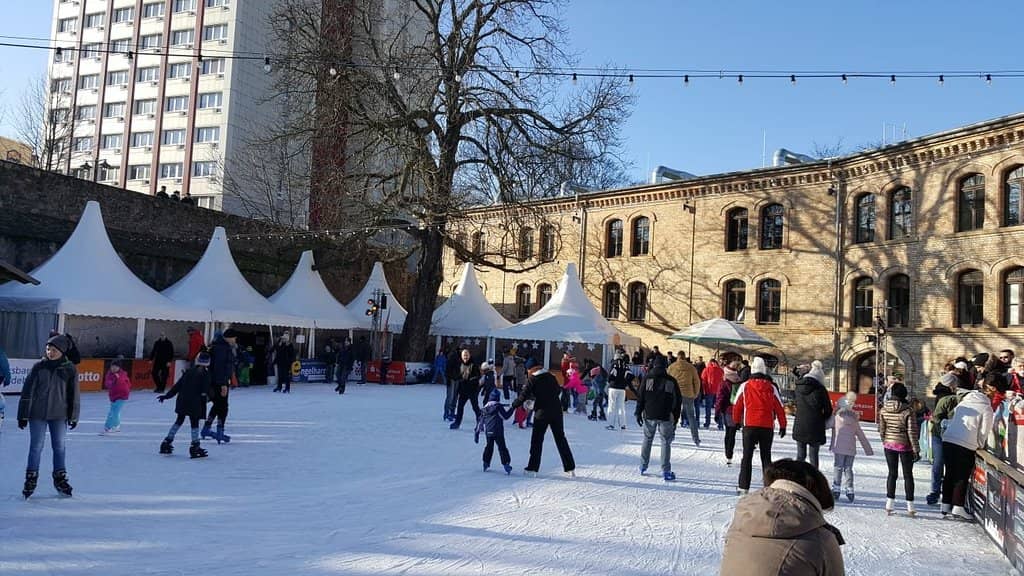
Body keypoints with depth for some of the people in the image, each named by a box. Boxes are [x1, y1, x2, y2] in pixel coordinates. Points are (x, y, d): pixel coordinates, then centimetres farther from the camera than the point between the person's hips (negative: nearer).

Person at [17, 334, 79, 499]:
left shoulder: (70, 369, -2)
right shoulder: (39, 367, -3)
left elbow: (74, 394, 4)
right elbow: (27, 391, -1)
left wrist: (73, 416, 4)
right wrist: (23, 415, -2)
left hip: (59, 415, 1)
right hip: (37, 414, 0)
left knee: (59, 447, 8)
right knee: (36, 447, 4)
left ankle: (60, 479, 19)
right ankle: (31, 479, 15)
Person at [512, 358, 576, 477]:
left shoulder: (532, 380, -7)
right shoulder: (551, 377, 7)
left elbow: (523, 396, -8)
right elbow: (558, 391, 18)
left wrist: (513, 405, 5)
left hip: (542, 413, -4)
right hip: (556, 412, 4)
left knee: (536, 440, 6)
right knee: (561, 439, 10)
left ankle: (532, 468, 5)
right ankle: (570, 468, 10)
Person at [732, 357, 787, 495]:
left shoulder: (745, 386, -2)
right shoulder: (771, 387, 0)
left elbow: (737, 405, 4)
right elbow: (779, 408, 4)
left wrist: (736, 421, 19)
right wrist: (782, 426, 13)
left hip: (749, 426, -1)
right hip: (767, 427, 1)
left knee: (747, 456, 5)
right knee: (766, 457, 10)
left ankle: (743, 487, 1)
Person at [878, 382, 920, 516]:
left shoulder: (884, 409, -4)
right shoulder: (908, 411, -16)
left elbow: (881, 429, 3)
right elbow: (912, 432, -13)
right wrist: (916, 450, -7)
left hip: (889, 444, 3)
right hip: (905, 445, -3)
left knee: (892, 473, 11)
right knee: (908, 475, 9)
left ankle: (889, 504, 8)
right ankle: (910, 506, 13)